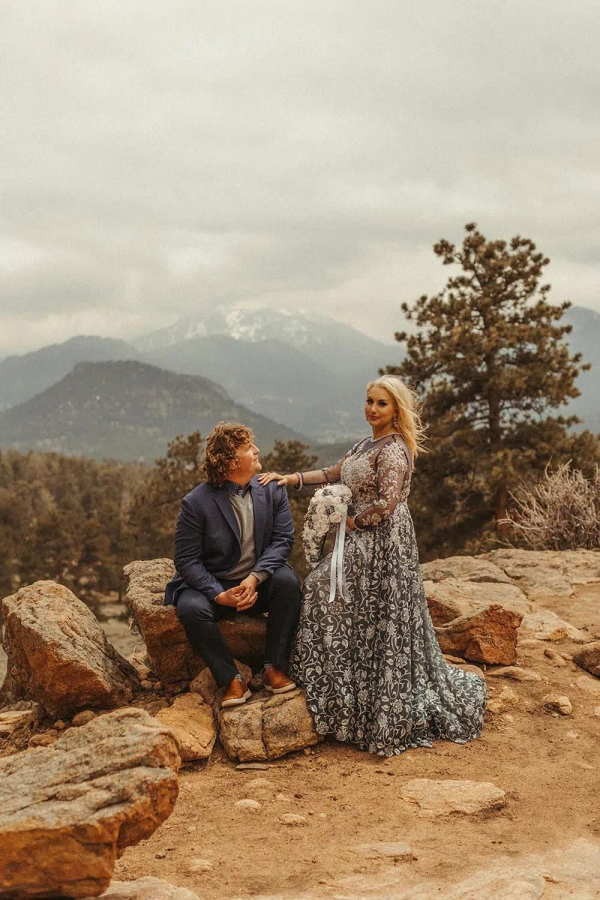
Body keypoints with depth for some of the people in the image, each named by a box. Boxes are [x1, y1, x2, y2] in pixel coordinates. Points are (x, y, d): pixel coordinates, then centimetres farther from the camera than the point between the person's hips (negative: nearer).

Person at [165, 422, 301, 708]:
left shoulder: (273, 491, -3)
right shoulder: (196, 502, -13)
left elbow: (283, 539, -7)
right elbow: (186, 560, -12)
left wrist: (255, 577, -24)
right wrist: (220, 595, -25)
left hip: (258, 584, 2)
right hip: (213, 585, -2)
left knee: (288, 580, -28)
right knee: (191, 608, -32)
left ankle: (275, 668, -14)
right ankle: (231, 680, -15)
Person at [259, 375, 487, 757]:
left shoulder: (393, 449, -16)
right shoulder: (367, 444, 14)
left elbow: (386, 503, -22)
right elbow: (335, 473, 22)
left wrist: (352, 522, -9)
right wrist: (292, 478, 13)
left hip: (384, 543, -10)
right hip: (365, 542, 10)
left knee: (381, 623, -3)